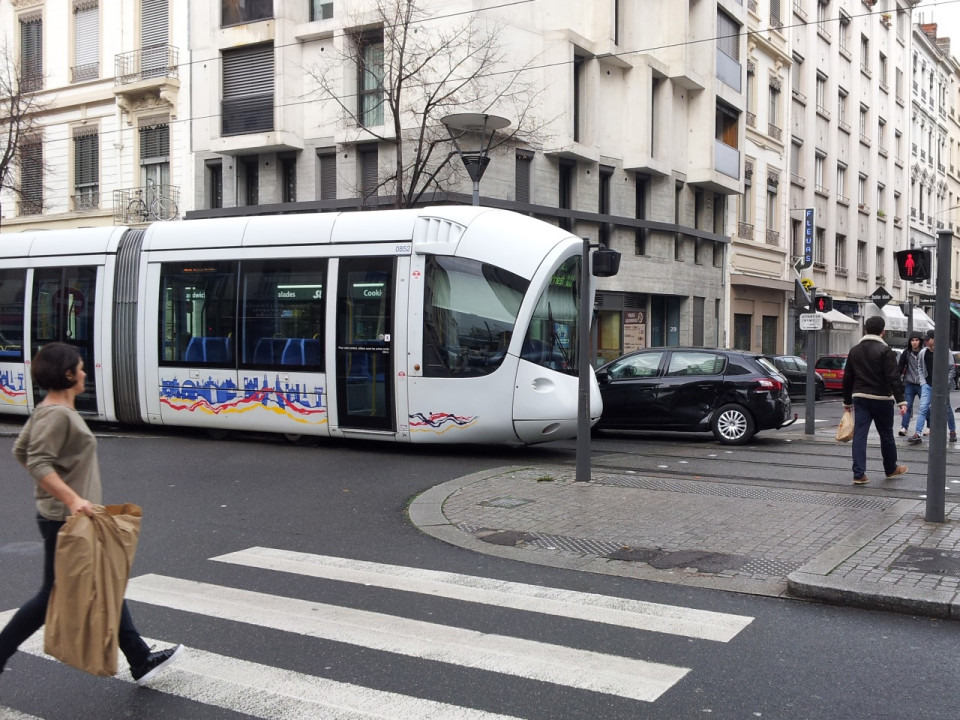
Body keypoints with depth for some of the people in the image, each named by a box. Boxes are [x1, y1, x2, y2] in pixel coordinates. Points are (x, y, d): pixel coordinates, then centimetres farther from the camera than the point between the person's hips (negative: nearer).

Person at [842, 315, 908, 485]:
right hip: (881, 399, -4)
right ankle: (891, 469, 29)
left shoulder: (854, 350, 8)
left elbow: (847, 379, 12)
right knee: (886, 435, 13)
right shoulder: (884, 350, -9)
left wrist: (847, 402, 19)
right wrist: (901, 401, -15)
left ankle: (859, 474, -7)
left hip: (859, 398, 4)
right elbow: (893, 378, -16)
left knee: (859, 435, 0)